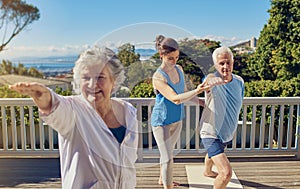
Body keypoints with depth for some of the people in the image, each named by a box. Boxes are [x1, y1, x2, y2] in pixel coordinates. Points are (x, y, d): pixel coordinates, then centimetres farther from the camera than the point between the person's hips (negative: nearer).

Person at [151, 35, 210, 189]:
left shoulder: (179, 69, -2)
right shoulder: (158, 77, -25)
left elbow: (184, 92, 10)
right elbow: (176, 99, -35)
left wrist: (201, 102, 1)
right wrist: (197, 91, -45)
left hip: (176, 120, 7)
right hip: (162, 122, -7)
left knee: (168, 152, 24)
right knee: (167, 159, -4)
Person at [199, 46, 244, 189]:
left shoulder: (239, 81, -8)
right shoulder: (213, 80, -27)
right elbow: (209, 79, -54)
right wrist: (211, 80, -78)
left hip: (228, 133, 7)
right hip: (211, 134, -7)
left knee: (213, 154, 36)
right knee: (226, 173, -18)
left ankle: (207, 172, 68)